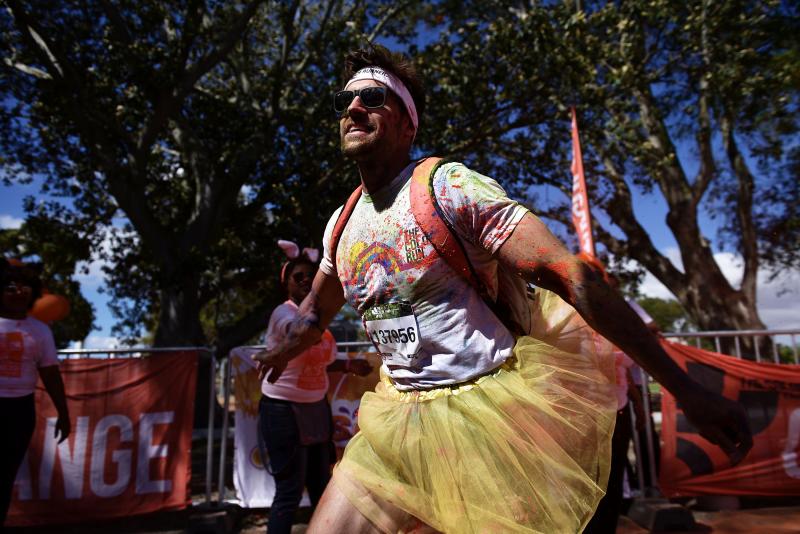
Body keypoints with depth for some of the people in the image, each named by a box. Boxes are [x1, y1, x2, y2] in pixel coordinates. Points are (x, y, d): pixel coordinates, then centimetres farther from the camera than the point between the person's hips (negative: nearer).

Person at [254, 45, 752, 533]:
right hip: (398, 419, 6)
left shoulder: (449, 188, -14)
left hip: (489, 411, -5)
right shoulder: (341, 224, 6)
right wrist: (278, 356, 40)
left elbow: (570, 273, -21)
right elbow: (317, 307, 27)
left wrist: (686, 388, -23)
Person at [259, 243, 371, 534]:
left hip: (316, 408, 8)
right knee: (290, 491, -1)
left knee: (321, 485, 18)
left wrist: (348, 365, 6)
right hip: (284, 411, -7)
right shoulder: (283, 313, -18)